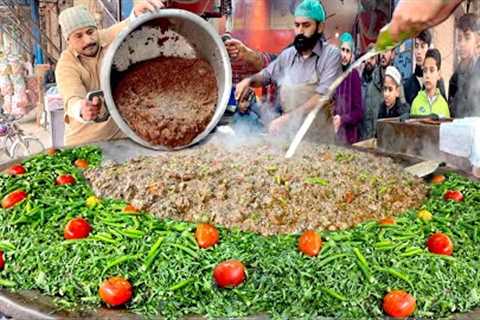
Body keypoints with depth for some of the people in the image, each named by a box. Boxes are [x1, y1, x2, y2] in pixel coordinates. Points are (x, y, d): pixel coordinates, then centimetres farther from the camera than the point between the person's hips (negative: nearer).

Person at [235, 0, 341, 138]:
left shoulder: (331, 54, -7)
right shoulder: (287, 55, 9)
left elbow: (322, 97, -17)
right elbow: (266, 75, 25)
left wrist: (287, 118, -22)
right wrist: (249, 80, 4)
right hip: (288, 132, 4)